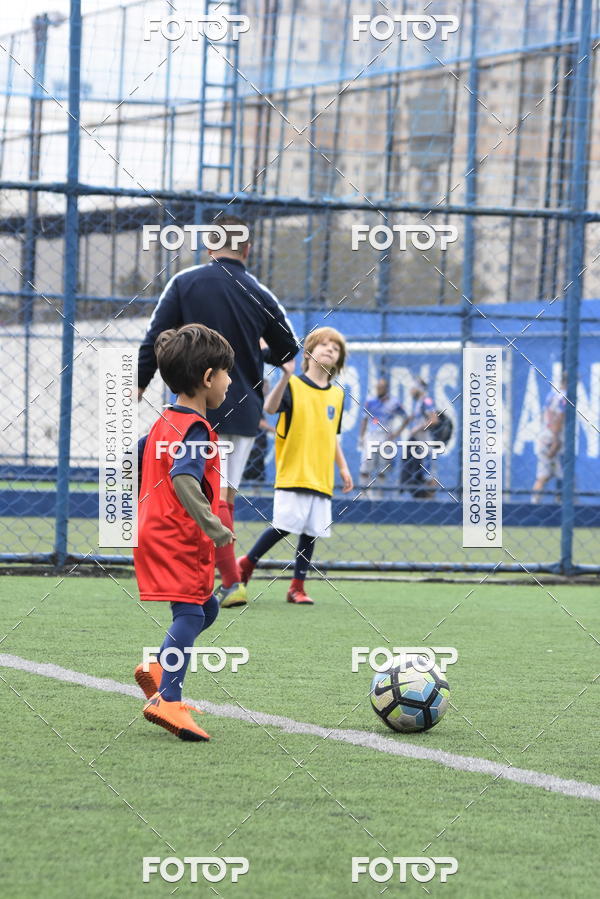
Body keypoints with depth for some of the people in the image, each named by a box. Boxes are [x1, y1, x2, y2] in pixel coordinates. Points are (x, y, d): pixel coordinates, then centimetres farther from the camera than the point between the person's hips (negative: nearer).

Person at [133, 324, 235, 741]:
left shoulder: (164, 422, 15)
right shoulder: (197, 429, -16)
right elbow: (183, 479, -30)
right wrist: (212, 526, -31)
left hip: (155, 532, 10)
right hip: (181, 539, -10)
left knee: (206, 608, 17)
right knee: (190, 613, -12)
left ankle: (157, 669, 9)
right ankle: (168, 701, -17)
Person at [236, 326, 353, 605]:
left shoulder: (337, 394, 12)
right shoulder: (293, 385, -3)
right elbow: (270, 407, -22)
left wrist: (343, 467, 18)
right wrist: (286, 377, -34)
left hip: (321, 476, 5)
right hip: (293, 473, -5)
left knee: (311, 531, 4)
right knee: (285, 525, -11)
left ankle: (297, 587, 10)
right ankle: (246, 564, 8)